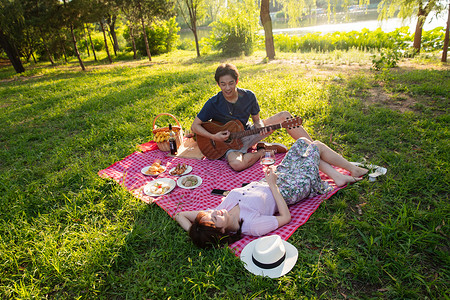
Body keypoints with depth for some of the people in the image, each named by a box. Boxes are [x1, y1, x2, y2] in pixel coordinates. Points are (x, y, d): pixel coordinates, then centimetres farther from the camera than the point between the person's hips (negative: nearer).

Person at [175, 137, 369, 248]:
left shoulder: (225, 207, -24)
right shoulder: (253, 225, -38)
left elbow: (180, 215, -16)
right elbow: (285, 217, -27)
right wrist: (273, 184, -27)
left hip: (266, 183, 6)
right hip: (285, 191, -6)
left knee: (303, 142, 13)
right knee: (316, 146, 5)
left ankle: (337, 176, 29)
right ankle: (354, 170, 32)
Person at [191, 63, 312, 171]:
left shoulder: (248, 96, -7)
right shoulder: (213, 103, -17)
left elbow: (256, 120, 4)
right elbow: (195, 126, -13)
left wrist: (261, 127, -20)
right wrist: (214, 137, -26)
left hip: (249, 134, 4)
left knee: (285, 116, -8)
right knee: (237, 164, -40)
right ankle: (264, 150, -10)